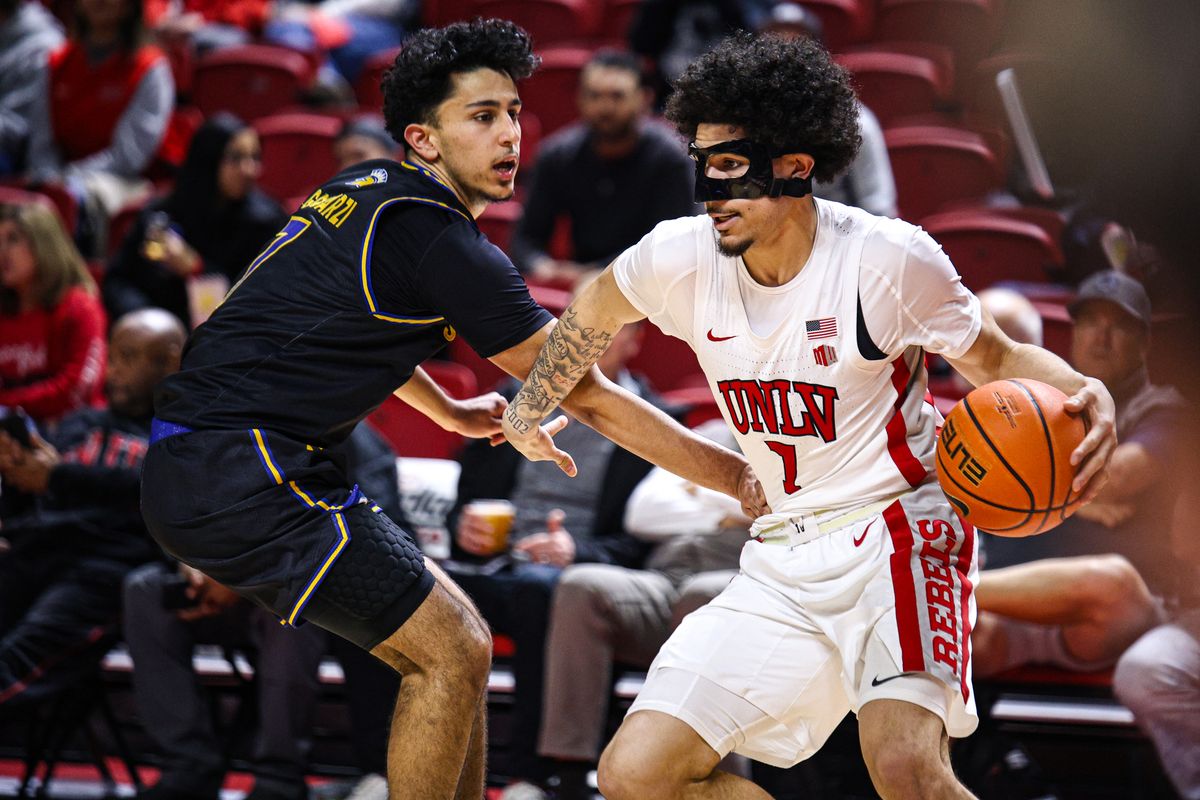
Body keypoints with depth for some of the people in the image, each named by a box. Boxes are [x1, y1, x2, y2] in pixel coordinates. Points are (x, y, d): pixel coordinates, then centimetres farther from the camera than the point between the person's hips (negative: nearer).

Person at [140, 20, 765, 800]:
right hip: (243, 471, -10)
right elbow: (589, 397, -9)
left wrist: (454, 413, 43)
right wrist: (739, 478, -1)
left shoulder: (364, 192, 14)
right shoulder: (442, 243, -14)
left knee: (455, 642, 13)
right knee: (453, 652, -9)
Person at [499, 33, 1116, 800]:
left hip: (897, 531, -5)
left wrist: (1082, 392, -22)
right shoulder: (680, 257, -4)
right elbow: (594, 312, 19)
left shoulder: (891, 259, -16)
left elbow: (1000, 361, -1)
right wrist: (531, 412, 33)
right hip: (782, 560, 5)